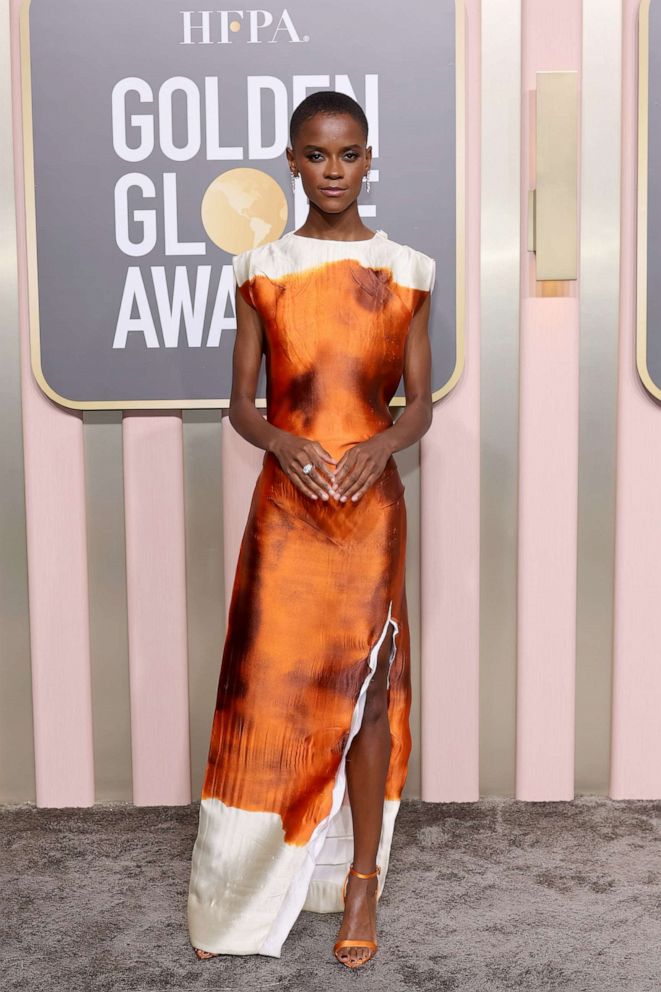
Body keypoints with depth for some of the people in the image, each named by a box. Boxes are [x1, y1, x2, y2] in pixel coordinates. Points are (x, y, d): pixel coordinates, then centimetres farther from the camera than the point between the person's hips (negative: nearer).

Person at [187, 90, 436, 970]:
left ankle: (361, 882, 23)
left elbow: (422, 402, 5)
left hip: (372, 502, 0)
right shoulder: (261, 270, 4)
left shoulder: (405, 271, 3)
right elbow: (241, 403, 4)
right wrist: (285, 443, -16)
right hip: (284, 505, 0)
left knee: (366, 685, 6)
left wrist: (380, 445, -15)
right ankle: (241, 891, 21)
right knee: (265, 685, 2)